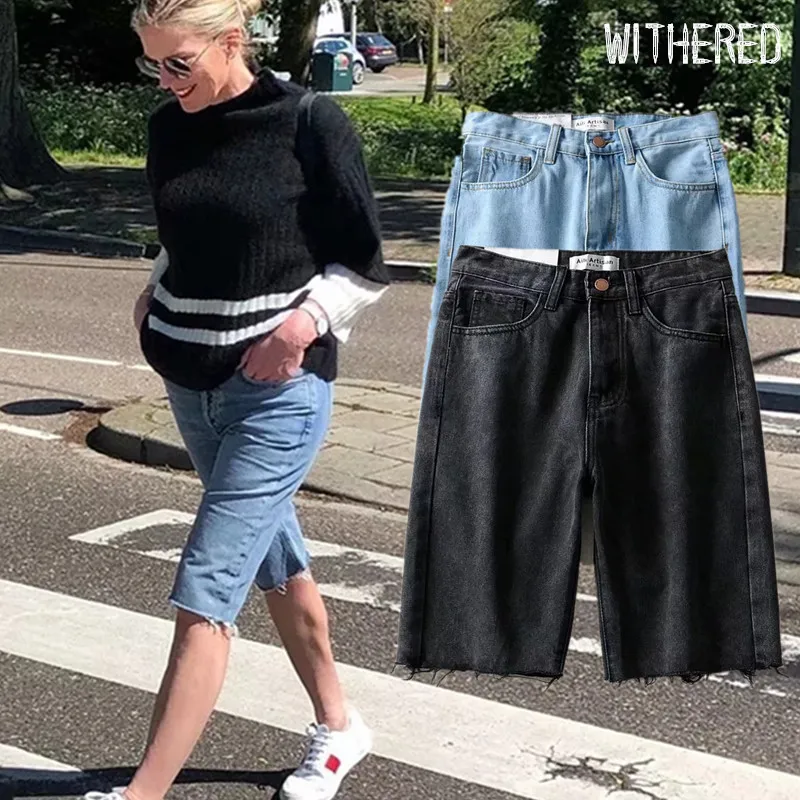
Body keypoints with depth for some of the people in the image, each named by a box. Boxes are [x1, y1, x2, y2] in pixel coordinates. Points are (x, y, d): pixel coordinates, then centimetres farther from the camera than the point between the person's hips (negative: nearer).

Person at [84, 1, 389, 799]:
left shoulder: (309, 121, -12)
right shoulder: (167, 129, 4)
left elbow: (365, 264, -7)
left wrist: (308, 318, -23)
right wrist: (153, 296, -1)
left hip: (279, 387, -7)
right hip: (191, 383, 7)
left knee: (204, 590, -10)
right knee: (272, 557, 18)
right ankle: (337, 727, 36)